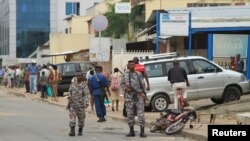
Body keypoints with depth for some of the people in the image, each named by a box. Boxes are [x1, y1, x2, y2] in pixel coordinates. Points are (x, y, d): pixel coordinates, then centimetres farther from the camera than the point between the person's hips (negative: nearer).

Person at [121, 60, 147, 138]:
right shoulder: (125, 75, 11)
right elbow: (122, 84, 14)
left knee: (141, 113, -6)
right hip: (129, 96, 2)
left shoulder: (139, 74, 6)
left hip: (138, 95, -2)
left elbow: (142, 84, 2)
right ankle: (131, 131, 14)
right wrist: (125, 88, -5)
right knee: (129, 114, 4)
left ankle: (142, 131, -3)